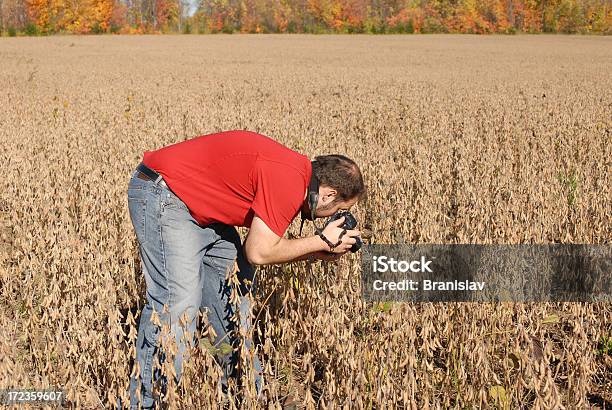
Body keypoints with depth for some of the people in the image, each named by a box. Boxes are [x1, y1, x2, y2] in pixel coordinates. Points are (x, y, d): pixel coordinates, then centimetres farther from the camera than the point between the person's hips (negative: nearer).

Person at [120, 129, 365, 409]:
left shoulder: (298, 170, 6)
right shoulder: (289, 180, -24)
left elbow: (267, 246, 10)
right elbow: (259, 252, -20)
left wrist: (321, 254, 5)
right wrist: (323, 241, -11)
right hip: (161, 195, -11)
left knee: (237, 290, 12)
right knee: (177, 301, -18)